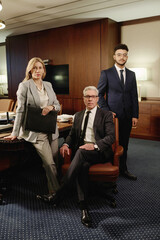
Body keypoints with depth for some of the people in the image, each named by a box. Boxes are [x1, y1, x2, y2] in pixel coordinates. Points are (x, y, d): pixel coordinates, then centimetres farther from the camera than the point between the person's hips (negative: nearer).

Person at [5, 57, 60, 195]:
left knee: (55, 160, 9)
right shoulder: (24, 86, -3)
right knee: (49, 163, -9)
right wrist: (15, 133, -5)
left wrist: (51, 107, -8)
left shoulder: (48, 85, 13)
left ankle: (54, 190, 26)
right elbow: (21, 110, -4)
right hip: (36, 131, -6)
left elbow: (58, 105, 16)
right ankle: (55, 191, 8)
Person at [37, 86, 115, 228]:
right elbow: (72, 134, 20)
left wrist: (94, 145, -24)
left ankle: (58, 196, -33)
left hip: (100, 152, -3)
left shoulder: (106, 115, 5)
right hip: (82, 153, 3)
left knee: (81, 152, -35)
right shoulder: (78, 116, 21)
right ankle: (84, 208, -28)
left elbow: (111, 137, -7)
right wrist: (66, 144, -5)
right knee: (83, 165, -33)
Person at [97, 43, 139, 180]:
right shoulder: (106, 74, 0)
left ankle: (123, 169, 25)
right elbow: (99, 94, -1)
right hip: (112, 115, -3)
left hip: (127, 116, 4)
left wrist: (135, 115, 3)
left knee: (124, 144, 12)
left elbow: (134, 96, 9)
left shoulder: (131, 74, 11)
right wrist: (106, 111, -10)